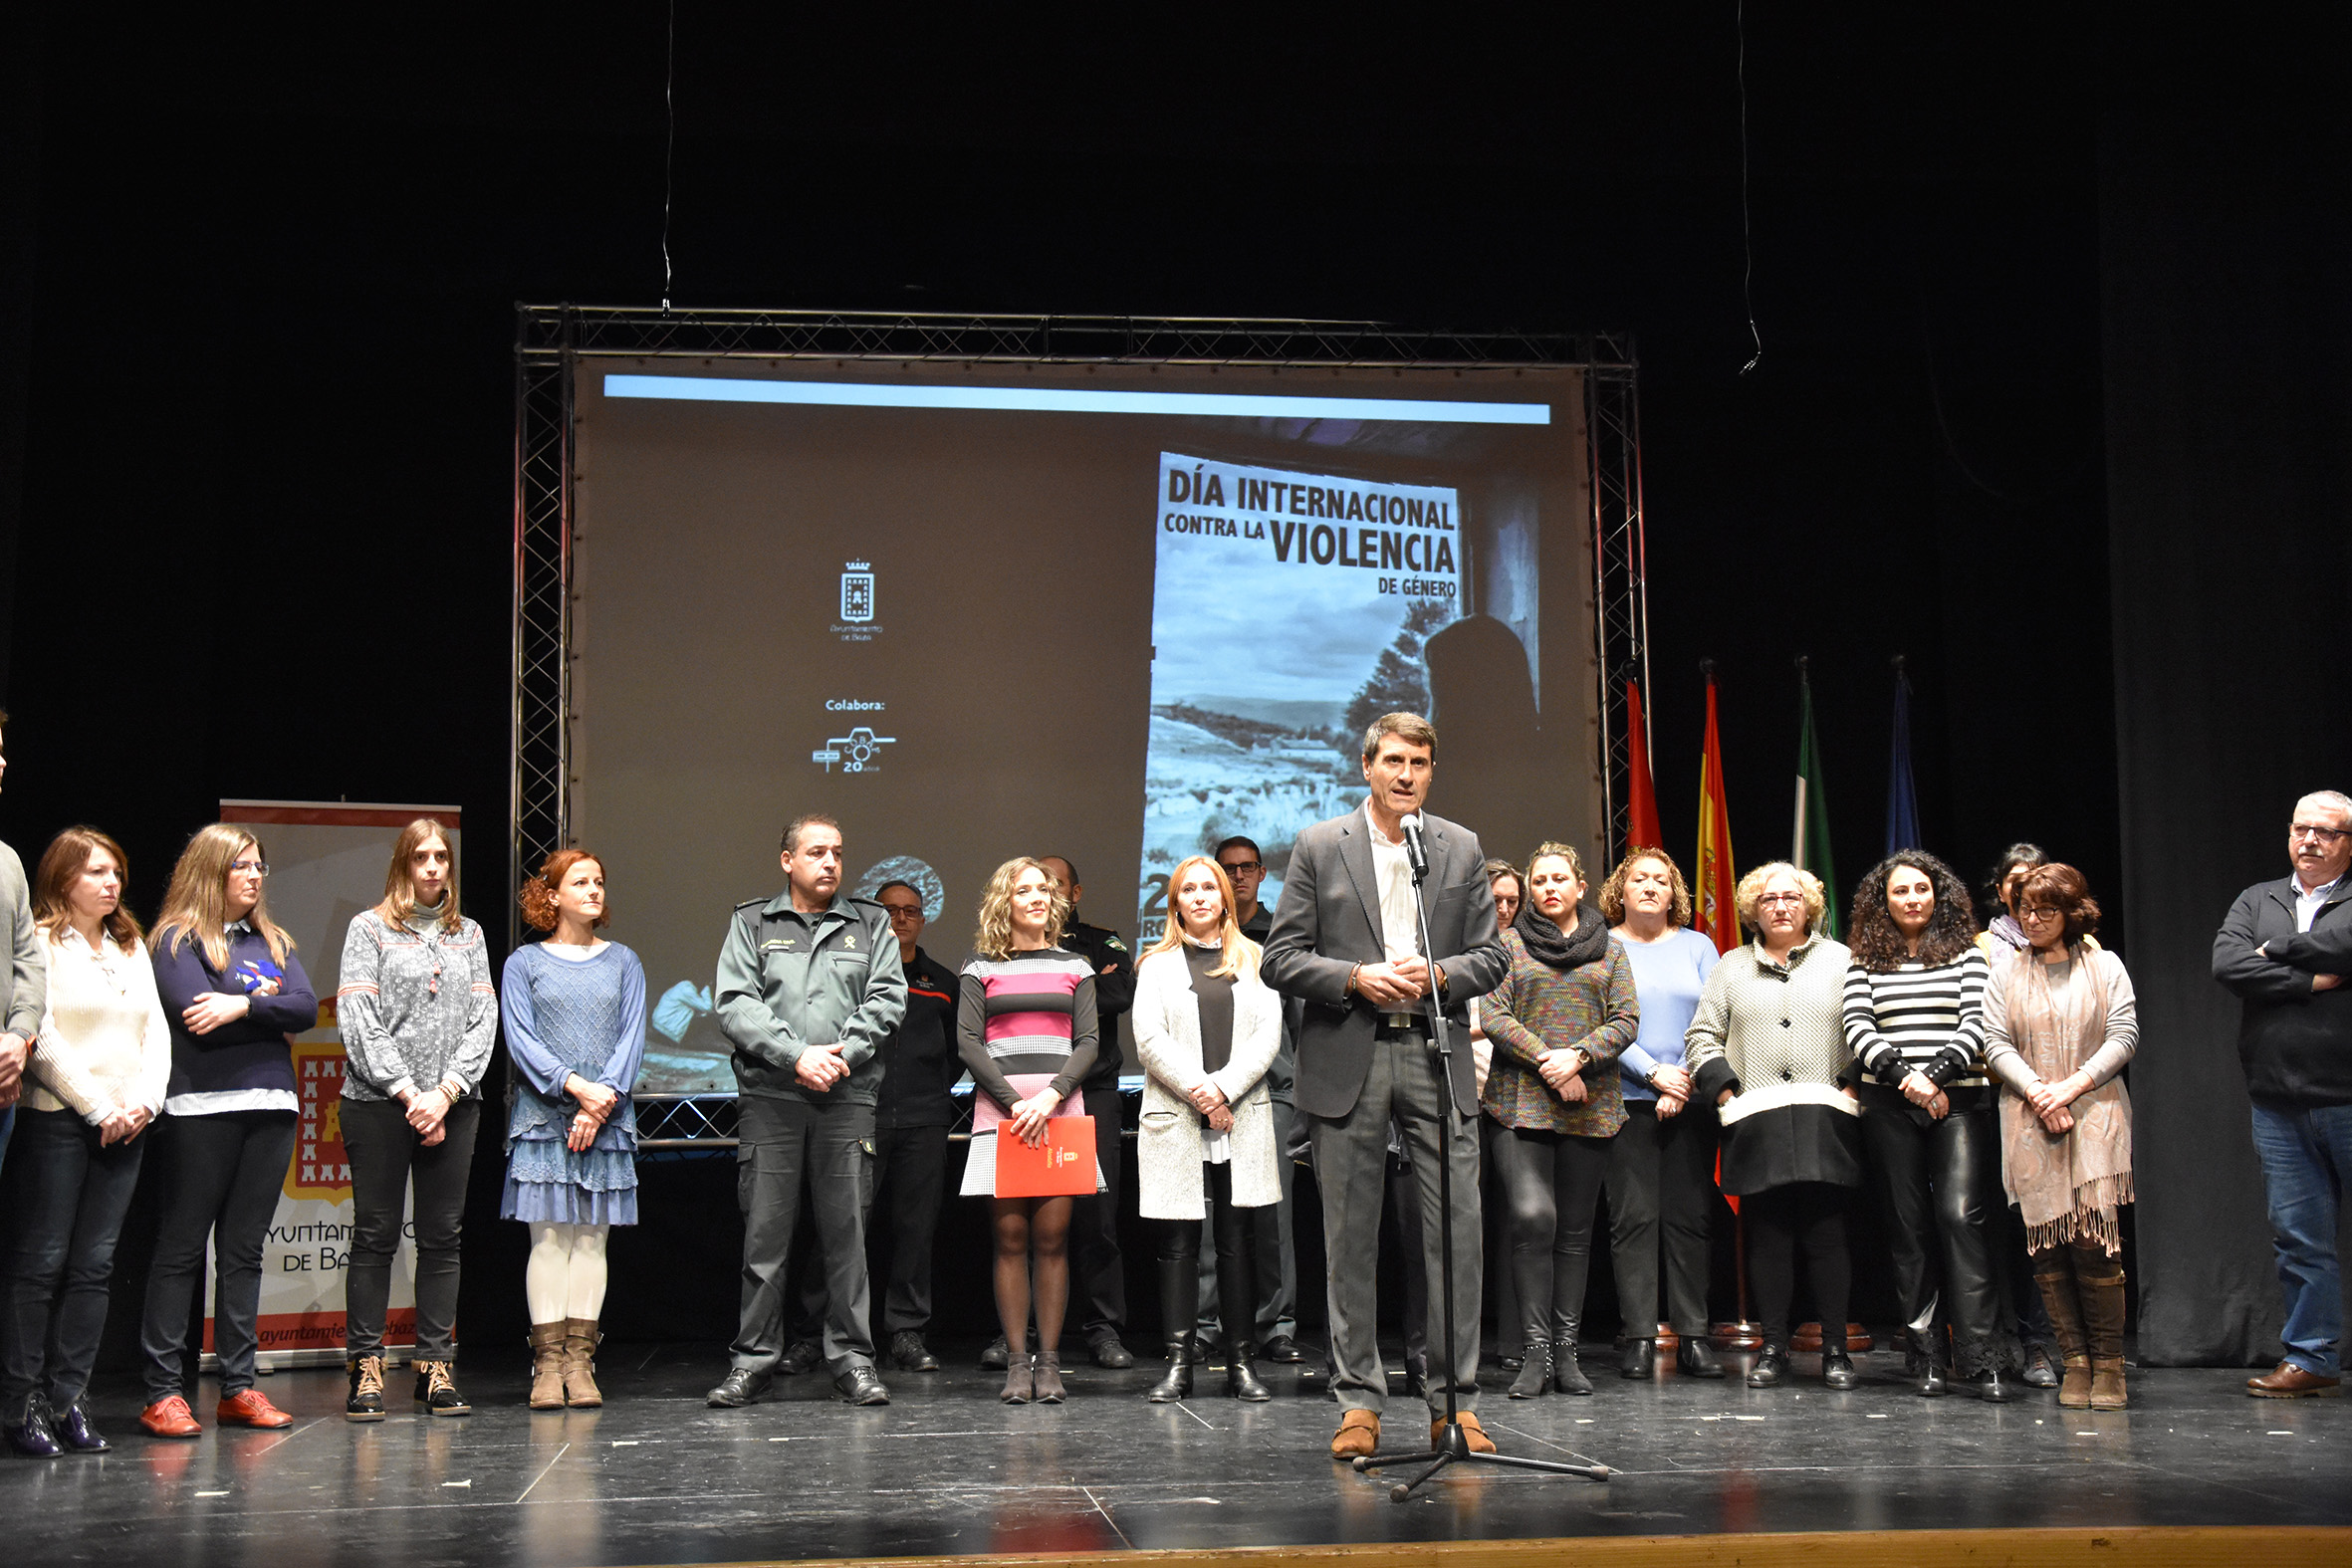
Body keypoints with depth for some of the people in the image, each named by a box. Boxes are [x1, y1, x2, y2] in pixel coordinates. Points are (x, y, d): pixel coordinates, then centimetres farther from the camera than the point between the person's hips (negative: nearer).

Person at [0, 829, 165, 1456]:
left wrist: (144, 1100, -2)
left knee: (94, 1264, 5)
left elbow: (156, 1032, 14)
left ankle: (67, 1399, 9)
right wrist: (99, 1107, -11)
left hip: (125, 1127, 6)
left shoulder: (133, 948, 18)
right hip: (55, 1122, -6)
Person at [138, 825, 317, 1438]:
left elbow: (307, 1007, 3)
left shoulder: (273, 942, 18)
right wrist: (271, 1010, -4)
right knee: (182, 1249, -2)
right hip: (202, 1109, -6)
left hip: (270, 1109, 6)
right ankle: (162, 1392, 0)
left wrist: (243, 1006, -10)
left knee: (244, 1250, 8)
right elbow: (197, 1014, -15)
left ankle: (238, 1386, 12)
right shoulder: (177, 939, 1)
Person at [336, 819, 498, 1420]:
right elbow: (358, 1021, -5)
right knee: (375, 1236, -1)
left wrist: (445, 1092, -8)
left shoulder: (468, 934, 14)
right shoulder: (370, 928, 4)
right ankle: (366, 1369, 3)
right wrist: (409, 1094, -12)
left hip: (453, 1105, 3)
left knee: (443, 1236, 4)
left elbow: (483, 1020, 6)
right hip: (379, 1102, -3)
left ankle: (435, 1366, 8)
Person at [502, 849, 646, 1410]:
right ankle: (547, 1363, -2)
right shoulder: (524, 962, 7)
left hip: (607, 1117, 2)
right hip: (543, 1113, -2)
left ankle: (580, 1360, 2)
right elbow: (520, 1039, -2)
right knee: (548, 1236, -4)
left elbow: (632, 1037, 4)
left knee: (591, 1237, 0)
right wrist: (575, 1085, -15)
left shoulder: (623, 962, 12)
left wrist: (602, 1099, -10)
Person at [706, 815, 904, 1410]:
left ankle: (852, 1358, 7)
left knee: (847, 1231, 1)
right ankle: (753, 1359, 8)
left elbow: (887, 999, 4)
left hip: (848, 1097, 1)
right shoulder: (751, 923, 11)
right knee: (764, 1233, 0)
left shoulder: (870, 924, 15)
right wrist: (796, 1057, -12)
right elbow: (735, 1004, 0)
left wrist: (841, 1054, -11)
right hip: (769, 1095, -1)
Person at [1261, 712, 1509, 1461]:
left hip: (1437, 1059, 1)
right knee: (1350, 1238, 4)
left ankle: (1455, 1399, 8)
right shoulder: (1319, 847, 4)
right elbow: (1280, 959, 0)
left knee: (1458, 1231, -2)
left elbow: (1490, 956, 10)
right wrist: (1357, 978, -14)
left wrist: (1438, 975, -10)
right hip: (1347, 1062, -1)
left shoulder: (1462, 849, 11)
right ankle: (1359, 1403, 12)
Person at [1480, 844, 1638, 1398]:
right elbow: (1493, 1015, -1)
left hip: (1591, 1104, 2)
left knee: (1575, 1228, 4)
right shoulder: (1509, 944, 9)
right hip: (1521, 1099, -2)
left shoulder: (1608, 948, 14)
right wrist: (1547, 1062, -12)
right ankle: (1536, 1351, -9)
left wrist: (1579, 1057, -11)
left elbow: (1625, 1019, 6)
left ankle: (1566, 1351, 9)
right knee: (1532, 1218, -15)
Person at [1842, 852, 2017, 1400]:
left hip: (1959, 1101, -1)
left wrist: (1935, 1074, -13)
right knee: (1910, 1226, 2)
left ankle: (1984, 1358, -14)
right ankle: (1924, 1355, 5)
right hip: (1890, 1108, 1)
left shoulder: (1967, 954, 11)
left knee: (1962, 1214, -14)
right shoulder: (1865, 962, 12)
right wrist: (1905, 1075, -13)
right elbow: (1858, 1030, 1)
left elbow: (1976, 1024, 0)